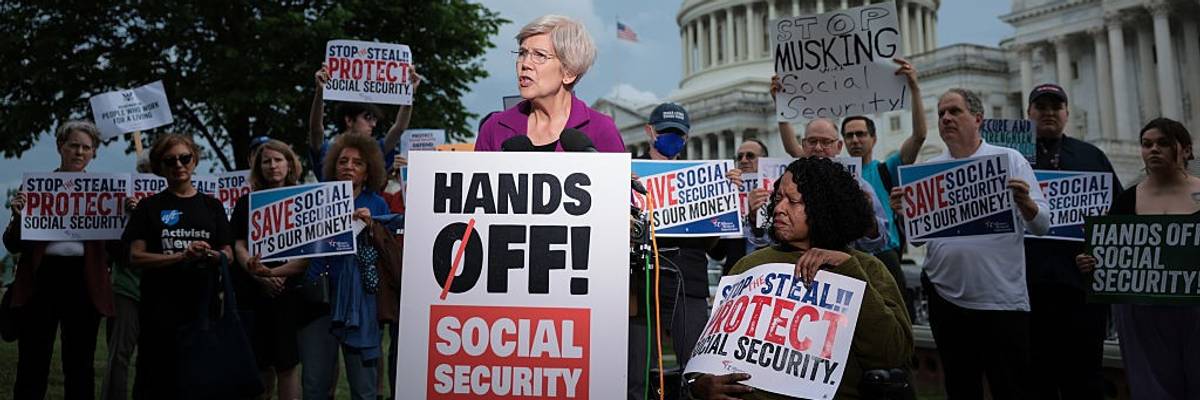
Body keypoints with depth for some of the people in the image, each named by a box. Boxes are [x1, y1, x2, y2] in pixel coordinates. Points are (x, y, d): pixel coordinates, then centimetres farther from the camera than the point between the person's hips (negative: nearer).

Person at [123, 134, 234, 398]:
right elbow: (135, 258, -3)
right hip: (160, 310, -1)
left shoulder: (212, 206, 11)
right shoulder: (149, 206, 6)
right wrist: (182, 256, -15)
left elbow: (228, 256, 8)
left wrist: (209, 254, -14)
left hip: (204, 307, 2)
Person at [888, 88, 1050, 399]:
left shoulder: (1010, 160, 2)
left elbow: (1041, 225, -2)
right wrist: (902, 213, -15)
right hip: (947, 299, 3)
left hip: (1003, 299, -2)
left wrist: (1024, 202, -22)